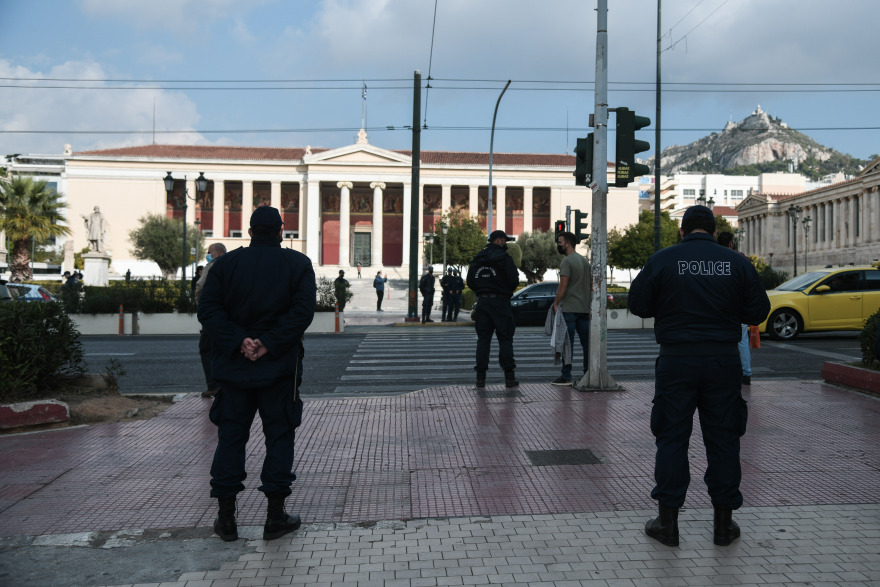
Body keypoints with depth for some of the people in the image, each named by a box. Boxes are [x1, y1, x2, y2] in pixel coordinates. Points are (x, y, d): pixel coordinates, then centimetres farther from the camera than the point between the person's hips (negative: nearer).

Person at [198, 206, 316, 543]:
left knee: (230, 436, 10)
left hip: (234, 365, 2)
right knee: (279, 435, 7)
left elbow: (208, 310, -5)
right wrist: (270, 343, -15)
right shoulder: (298, 264, -1)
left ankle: (226, 518, 15)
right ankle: (275, 516, 11)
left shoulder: (226, 263, 5)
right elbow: (303, 311, -14)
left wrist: (239, 341, -12)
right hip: (280, 367, -2)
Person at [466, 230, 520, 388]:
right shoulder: (504, 258, -8)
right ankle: (509, 377, 3)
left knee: (483, 339, 6)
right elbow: (514, 280, -12)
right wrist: (508, 290, 8)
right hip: (500, 301, -5)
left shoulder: (477, 259, 10)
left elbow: (470, 281, 11)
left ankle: (480, 377, 4)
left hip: (482, 302, 5)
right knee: (505, 339, 2)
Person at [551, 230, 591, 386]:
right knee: (586, 342, 9)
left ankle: (566, 376, -3)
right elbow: (591, 284, 19)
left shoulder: (567, 261, -10)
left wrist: (556, 304, -10)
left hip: (569, 309, -8)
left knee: (567, 342, -5)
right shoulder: (585, 260, 16)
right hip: (585, 308, 8)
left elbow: (563, 286, -16)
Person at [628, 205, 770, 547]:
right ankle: (724, 524, 20)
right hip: (724, 361, 2)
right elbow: (758, 312, 6)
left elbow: (638, 304, 1)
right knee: (723, 439, 11)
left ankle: (667, 522, 12)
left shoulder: (662, 260, -4)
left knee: (672, 438, 6)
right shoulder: (737, 263, 1)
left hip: (676, 361, -1)